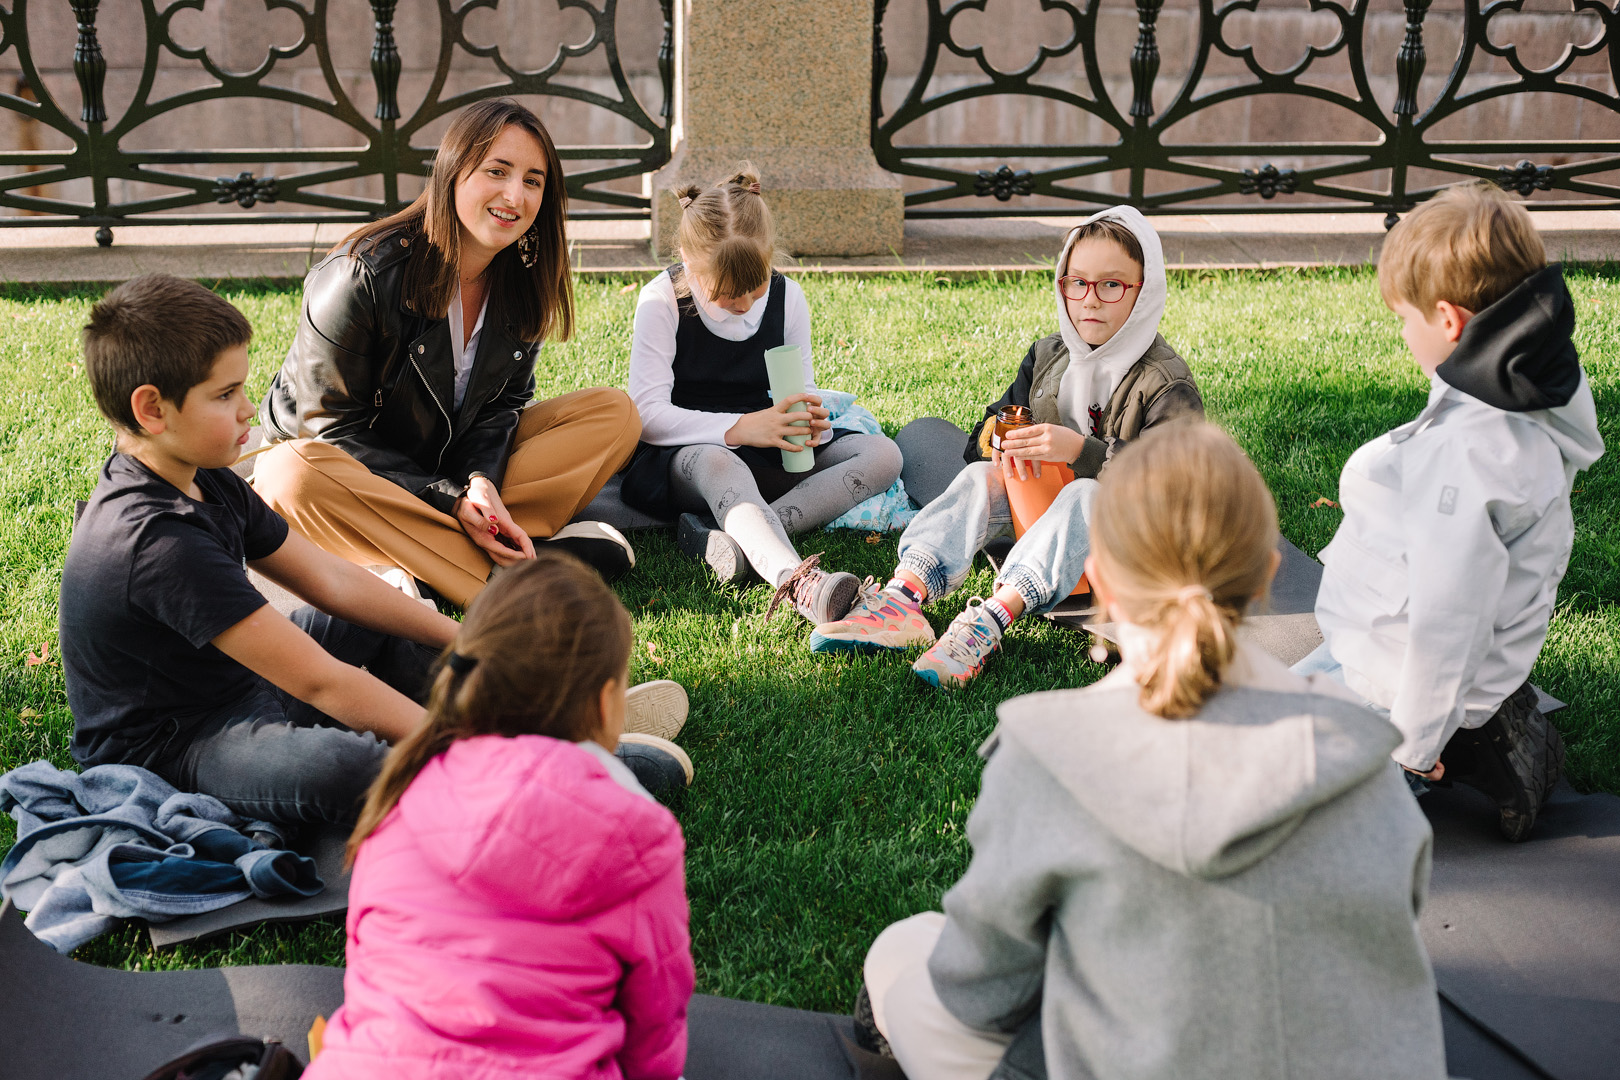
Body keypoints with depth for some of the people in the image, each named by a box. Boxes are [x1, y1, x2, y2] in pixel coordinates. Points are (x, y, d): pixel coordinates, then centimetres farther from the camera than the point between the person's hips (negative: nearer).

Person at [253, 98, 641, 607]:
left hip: (458, 465, 5)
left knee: (614, 412, -11)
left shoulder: (523, 279, -5)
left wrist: (482, 481, -23)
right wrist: (448, 500, -27)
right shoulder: (361, 276, -22)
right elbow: (334, 427, -19)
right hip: (354, 466, -5)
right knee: (291, 474, -39)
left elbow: (503, 401, 0)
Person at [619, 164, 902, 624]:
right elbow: (646, 414, -19)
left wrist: (811, 421, -20)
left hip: (760, 456, 5)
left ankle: (736, 539, -35)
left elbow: (802, 393, 6)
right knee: (716, 463, -42)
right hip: (678, 458, -5)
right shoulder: (663, 300, -11)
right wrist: (738, 428, -30)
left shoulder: (787, 297, 1)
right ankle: (797, 582, -68)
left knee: (883, 454, -18)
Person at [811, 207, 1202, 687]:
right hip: (1042, 498, 6)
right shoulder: (1048, 355, 7)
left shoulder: (1167, 383, -13)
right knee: (980, 477, -19)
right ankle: (905, 597, -42)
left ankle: (989, 621, -56)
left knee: (1087, 494, -37)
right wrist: (998, 435, -14)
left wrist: (1083, 450, -33)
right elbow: (987, 428, 13)